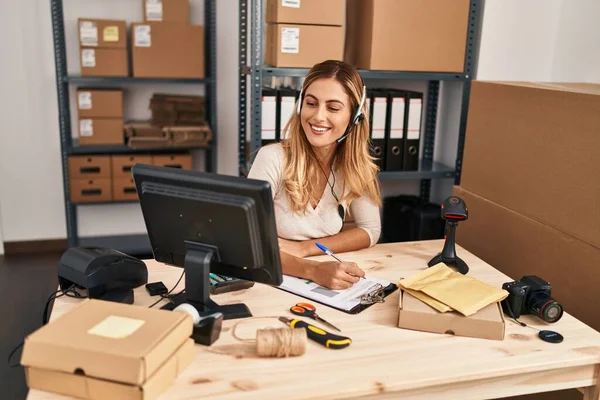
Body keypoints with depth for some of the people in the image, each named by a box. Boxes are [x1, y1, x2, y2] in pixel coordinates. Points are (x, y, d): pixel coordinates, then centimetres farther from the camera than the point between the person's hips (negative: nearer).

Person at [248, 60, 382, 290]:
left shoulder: (356, 164, -3)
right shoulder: (272, 158, -16)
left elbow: (370, 230, 0)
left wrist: (303, 248, -14)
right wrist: (313, 270, -35)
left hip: (325, 285, 3)